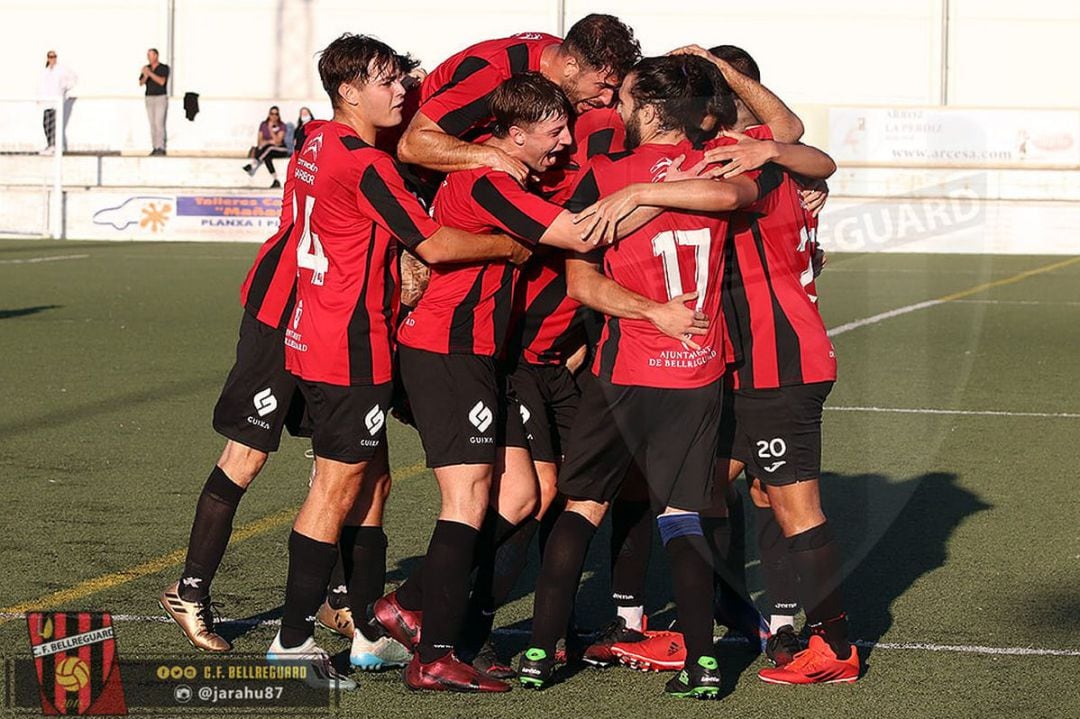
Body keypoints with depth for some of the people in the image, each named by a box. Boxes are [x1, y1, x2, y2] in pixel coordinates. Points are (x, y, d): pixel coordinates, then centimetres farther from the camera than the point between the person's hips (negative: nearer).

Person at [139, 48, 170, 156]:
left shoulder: (164, 68, -9)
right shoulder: (146, 68, 6)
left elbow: (161, 82, -24)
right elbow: (141, 83, -3)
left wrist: (150, 73, -30)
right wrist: (145, 76, -25)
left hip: (161, 99, -6)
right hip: (149, 99, 6)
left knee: (159, 123, -13)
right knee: (153, 124, 4)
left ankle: (161, 149, -11)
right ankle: (156, 149, 8)